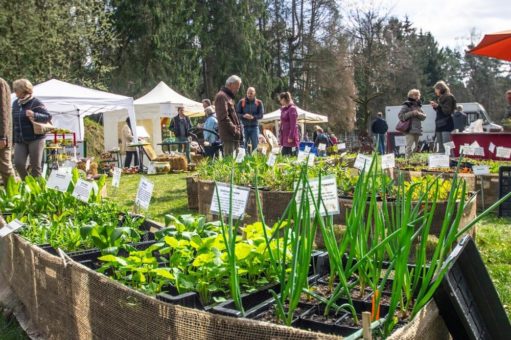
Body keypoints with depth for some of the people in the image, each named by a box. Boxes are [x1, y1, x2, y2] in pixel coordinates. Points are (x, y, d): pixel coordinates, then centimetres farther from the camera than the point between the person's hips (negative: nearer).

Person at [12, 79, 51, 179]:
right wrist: (13, 139, 18)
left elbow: (48, 116, -11)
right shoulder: (15, 103, 12)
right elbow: (13, 122, 19)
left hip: (35, 139, -5)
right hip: (20, 141, 5)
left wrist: (34, 115, -28)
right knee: (18, 164, -4)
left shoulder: (36, 103, -7)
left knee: (35, 166, -1)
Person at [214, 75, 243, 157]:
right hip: (228, 134, -10)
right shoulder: (222, 96, -9)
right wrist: (234, 130, -17)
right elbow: (224, 118, -18)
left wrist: (238, 129, 16)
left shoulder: (228, 96, 22)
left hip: (233, 135, 10)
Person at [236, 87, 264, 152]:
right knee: (245, 145, 3)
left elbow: (261, 114, -1)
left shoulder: (259, 103, 4)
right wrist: (243, 116, -18)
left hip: (254, 126, 0)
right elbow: (237, 113, 2)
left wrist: (253, 117, -19)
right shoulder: (241, 102, 4)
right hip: (245, 126, 0)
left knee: (255, 144, -4)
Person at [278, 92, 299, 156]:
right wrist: (281, 139, 17)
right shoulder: (283, 109, 16)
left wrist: (291, 137, -18)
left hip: (290, 139, -8)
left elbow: (293, 125, -15)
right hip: (285, 139, 8)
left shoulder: (292, 108, -9)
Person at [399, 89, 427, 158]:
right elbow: (400, 115, -10)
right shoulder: (407, 105, -2)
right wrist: (411, 113, -15)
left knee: (415, 148, 11)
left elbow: (424, 116, 14)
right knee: (409, 148, -14)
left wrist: (419, 114, -7)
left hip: (417, 129, 7)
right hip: (410, 130, -7)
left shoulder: (419, 105, 17)